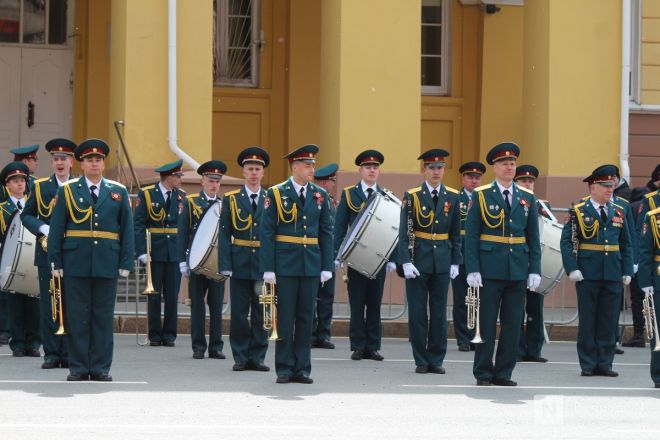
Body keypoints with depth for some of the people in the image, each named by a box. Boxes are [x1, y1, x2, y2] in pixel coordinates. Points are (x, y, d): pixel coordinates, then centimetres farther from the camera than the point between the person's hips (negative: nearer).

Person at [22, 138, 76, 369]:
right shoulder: (40, 187, 9)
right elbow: (26, 216, 9)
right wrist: (42, 228, -9)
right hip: (47, 253, 1)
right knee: (48, 304, 0)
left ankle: (68, 354, 3)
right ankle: (51, 353, 4)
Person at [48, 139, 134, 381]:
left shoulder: (119, 192, 10)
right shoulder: (67, 191, 6)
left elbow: (127, 230, 9)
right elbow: (56, 229, 4)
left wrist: (125, 262, 1)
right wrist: (56, 262, -3)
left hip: (107, 264, 1)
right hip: (75, 264, -1)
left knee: (104, 316, 3)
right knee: (77, 316, 0)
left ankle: (101, 367, 8)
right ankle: (78, 367, 5)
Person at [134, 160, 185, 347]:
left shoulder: (181, 196, 8)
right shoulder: (146, 194, -1)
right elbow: (139, 225, -5)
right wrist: (142, 251, -14)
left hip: (175, 252, 2)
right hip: (155, 252, -2)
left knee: (172, 295, 2)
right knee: (154, 295, 2)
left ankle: (169, 334, 9)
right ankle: (155, 335, 7)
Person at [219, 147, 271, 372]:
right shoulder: (231, 199, 4)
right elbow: (224, 234, 1)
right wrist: (225, 265, -8)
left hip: (264, 264, 1)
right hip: (240, 264, -1)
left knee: (261, 313, 4)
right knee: (239, 313, 2)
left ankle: (257, 357, 11)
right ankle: (240, 358, 10)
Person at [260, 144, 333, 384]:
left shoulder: (320, 195, 9)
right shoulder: (276, 194, -1)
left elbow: (326, 232, 10)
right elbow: (266, 233, -3)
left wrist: (327, 266, 3)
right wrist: (268, 268, -10)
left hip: (311, 265, 3)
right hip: (285, 265, -3)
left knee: (306, 317, 4)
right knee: (285, 317, 0)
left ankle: (302, 368, 9)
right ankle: (285, 368, 6)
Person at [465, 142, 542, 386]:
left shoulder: (527, 198, 10)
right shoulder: (481, 196, 0)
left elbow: (533, 238, 11)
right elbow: (471, 236, -3)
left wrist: (534, 270, 3)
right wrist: (472, 270, -10)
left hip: (518, 271, 3)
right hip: (490, 270, -3)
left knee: (512, 324, 4)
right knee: (486, 323, 0)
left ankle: (504, 373, 11)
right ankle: (483, 373, 6)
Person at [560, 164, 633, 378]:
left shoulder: (619, 212, 11)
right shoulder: (578, 212, -2)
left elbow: (626, 244, 14)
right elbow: (566, 242, -5)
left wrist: (627, 271, 6)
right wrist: (572, 269, -15)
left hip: (613, 275, 4)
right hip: (588, 275, -4)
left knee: (609, 321, 5)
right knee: (587, 320, 2)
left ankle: (604, 363, 12)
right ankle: (588, 364, 8)